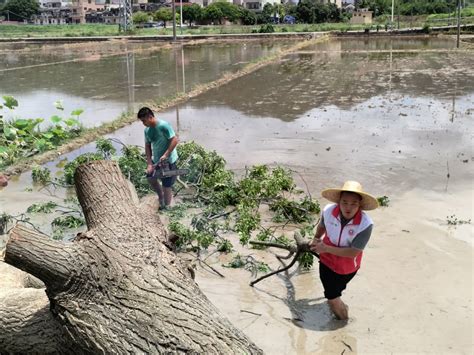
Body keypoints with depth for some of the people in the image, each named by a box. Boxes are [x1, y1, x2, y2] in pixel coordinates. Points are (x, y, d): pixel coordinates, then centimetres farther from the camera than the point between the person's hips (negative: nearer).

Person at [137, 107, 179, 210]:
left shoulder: (163, 125, -23)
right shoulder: (147, 130, 1)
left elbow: (175, 140, -24)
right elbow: (147, 146, 4)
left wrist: (165, 155, -28)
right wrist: (149, 163, -5)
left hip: (168, 161, -8)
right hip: (156, 159, 8)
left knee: (166, 186, -1)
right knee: (150, 178, 19)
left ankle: (166, 207, 16)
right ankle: (161, 197, 41)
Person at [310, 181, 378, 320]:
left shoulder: (365, 224, -33)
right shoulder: (328, 211, -24)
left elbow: (353, 252, -30)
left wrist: (326, 248, -29)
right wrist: (315, 239, 19)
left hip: (347, 267, -1)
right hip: (327, 261, 1)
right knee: (331, 295, 8)